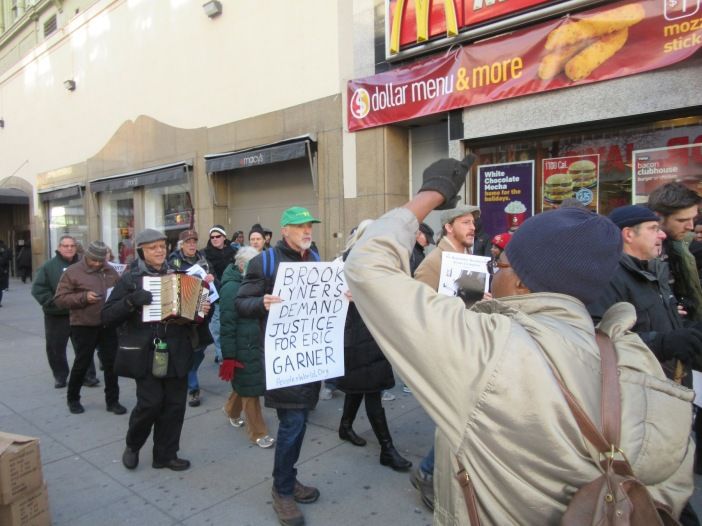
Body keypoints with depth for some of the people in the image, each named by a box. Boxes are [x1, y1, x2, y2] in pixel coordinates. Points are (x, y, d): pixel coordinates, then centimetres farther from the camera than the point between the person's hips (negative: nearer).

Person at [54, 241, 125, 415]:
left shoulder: (110, 271, 6)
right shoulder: (73, 271, -5)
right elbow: (60, 299, -9)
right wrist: (83, 297, -22)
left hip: (108, 324, 3)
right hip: (83, 326, -3)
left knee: (111, 363, 6)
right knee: (82, 363, 8)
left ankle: (112, 400, 18)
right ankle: (73, 399, 30)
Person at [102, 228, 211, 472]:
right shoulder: (130, 278, -1)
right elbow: (107, 316, -6)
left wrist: (203, 309, -2)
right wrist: (131, 301, -22)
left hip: (176, 353, 4)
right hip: (146, 352, -4)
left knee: (174, 404, 7)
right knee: (150, 403, -6)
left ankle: (166, 454, 23)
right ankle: (132, 445, 24)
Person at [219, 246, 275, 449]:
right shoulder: (231, 287, -15)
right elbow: (227, 325, -16)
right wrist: (229, 356, -17)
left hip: (255, 343, 8)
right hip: (242, 347, -8)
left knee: (245, 384, 20)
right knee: (250, 388, 3)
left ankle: (232, 410, 47)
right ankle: (258, 433, 17)